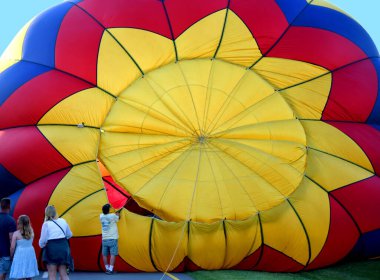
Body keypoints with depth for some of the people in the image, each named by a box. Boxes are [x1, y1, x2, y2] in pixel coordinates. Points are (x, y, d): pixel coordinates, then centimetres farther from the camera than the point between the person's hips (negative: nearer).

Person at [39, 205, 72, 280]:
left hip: (52, 249, -4)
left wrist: (41, 245, 14)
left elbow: (43, 240, -8)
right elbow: (69, 235, 15)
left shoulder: (46, 224, -9)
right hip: (63, 248, 4)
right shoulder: (63, 221, 4)